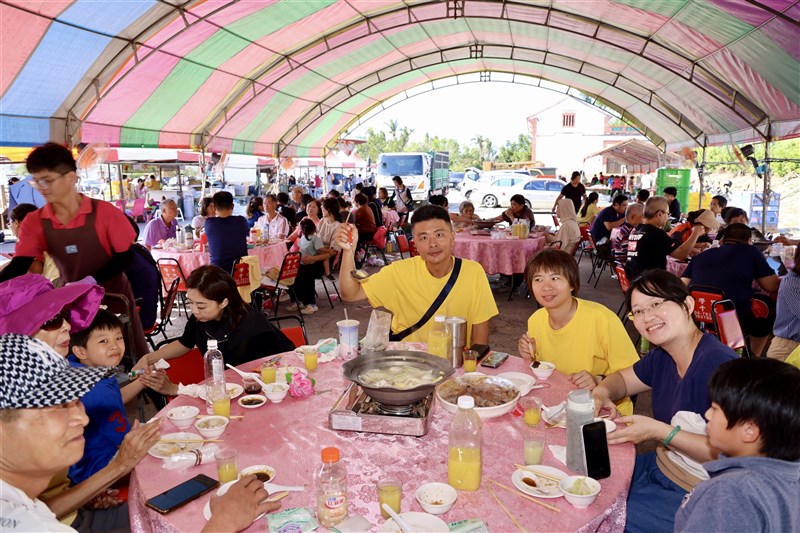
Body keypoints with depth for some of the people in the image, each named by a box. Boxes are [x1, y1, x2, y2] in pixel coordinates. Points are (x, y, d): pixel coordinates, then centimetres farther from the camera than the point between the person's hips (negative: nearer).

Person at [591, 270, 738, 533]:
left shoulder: (719, 364, -26)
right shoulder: (663, 357, -1)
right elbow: (622, 379, 16)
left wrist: (660, 432, -27)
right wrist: (601, 393, -6)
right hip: (658, 469, 8)